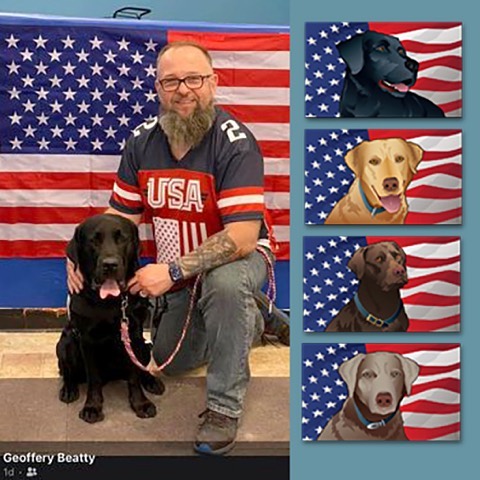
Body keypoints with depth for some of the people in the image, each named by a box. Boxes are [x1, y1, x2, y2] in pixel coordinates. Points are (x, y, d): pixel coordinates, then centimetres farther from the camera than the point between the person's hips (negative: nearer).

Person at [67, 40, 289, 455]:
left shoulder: (234, 142, -27)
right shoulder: (142, 142, -9)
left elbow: (242, 237, -34)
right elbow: (121, 215, -3)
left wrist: (172, 271, -38)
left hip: (237, 258, -6)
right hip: (179, 269, 6)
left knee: (225, 284, -42)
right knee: (172, 360, 18)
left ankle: (224, 406, -21)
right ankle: (255, 315, 37)